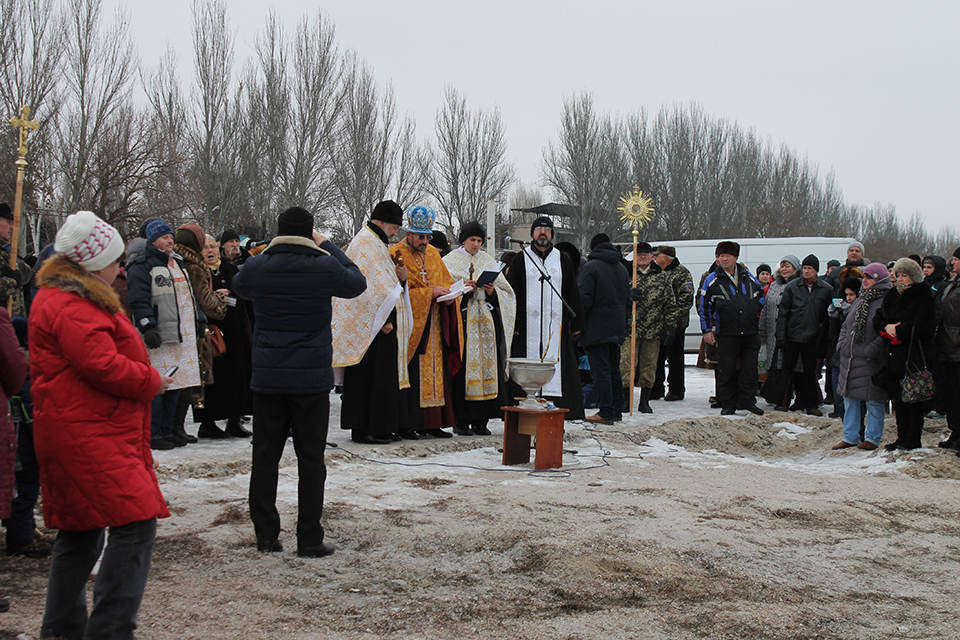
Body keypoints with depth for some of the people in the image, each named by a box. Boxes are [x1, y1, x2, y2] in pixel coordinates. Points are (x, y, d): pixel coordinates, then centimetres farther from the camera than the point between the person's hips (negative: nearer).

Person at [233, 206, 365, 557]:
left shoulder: (256, 267, -4)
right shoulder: (324, 267, -12)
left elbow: (238, 286, 20)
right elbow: (357, 283, 9)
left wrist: (271, 250, 19)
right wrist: (327, 246, 15)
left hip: (267, 379, 3)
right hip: (311, 380, -2)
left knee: (265, 456, 11)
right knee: (310, 459, 5)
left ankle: (266, 535, 15)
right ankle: (309, 539, 7)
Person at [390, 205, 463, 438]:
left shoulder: (433, 253, 14)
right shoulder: (396, 254, -6)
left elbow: (447, 282, 19)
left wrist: (448, 295, -3)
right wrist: (429, 292, -17)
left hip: (435, 328, 6)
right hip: (411, 327, -6)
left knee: (437, 372, 4)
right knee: (413, 374, -8)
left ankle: (432, 422, 8)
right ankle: (411, 424, -5)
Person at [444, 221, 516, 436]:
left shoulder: (488, 261, 16)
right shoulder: (451, 261, 7)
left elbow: (506, 292, 14)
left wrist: (492, 292, -6)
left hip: (486, 321, 4)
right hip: (461, 320, -3)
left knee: (487, 366, -1)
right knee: (462, 368, -8)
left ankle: (480, 421, 3)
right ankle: (461, 421, -3)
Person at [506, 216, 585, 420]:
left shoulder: (563, 261, 15)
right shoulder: (520, 259, 9)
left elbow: (573, 295, 15)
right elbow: (511, 294, 5)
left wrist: (576, 325, 8)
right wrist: (511, 324, -4)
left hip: (556, 326, 2)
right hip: (527, 327, -2)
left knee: (556, 370, -2)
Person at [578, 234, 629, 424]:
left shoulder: (590, 267, -9)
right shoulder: (622, 268, 14)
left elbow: (585, 299, -15)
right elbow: (628, 299, 18)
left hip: (596, 329, -7)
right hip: (617, 328, 7)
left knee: (601, 371, -8)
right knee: (614, 370, 15)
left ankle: (606, 412, -11)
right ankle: (617, 410, 18)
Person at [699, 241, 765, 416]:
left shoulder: (748, 277, 8)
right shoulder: (713, 280, 1)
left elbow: (760, 296, 23)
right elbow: (705, 307, 4)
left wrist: (756, 313, 13)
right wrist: (707, 330, -1)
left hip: (751, 333, 2)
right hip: (726, 334, -2)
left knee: (749, 368, 6)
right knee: (726, 370, 1)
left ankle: (747, 401, 16)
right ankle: (728, 404, 11)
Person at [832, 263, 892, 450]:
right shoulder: (859, 301, 14)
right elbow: (846, 326, 22)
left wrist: (870, 351, -20)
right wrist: (841, 345, 9)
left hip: (871, 362, -8)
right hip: (849, 359, 8)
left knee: (873, 402, 0)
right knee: (850, 399, 12)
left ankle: (872, 438, 12)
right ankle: (850, 436, 21)